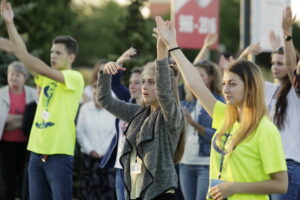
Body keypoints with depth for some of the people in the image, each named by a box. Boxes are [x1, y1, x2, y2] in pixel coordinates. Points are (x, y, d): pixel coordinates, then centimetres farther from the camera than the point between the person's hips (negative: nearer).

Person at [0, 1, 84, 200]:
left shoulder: (75, 78, -5)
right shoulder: (47, 77, 14)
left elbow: (46, 70, -20)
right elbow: (25, 56, 3)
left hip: (59, 153, -7)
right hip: (37, 150, 7)